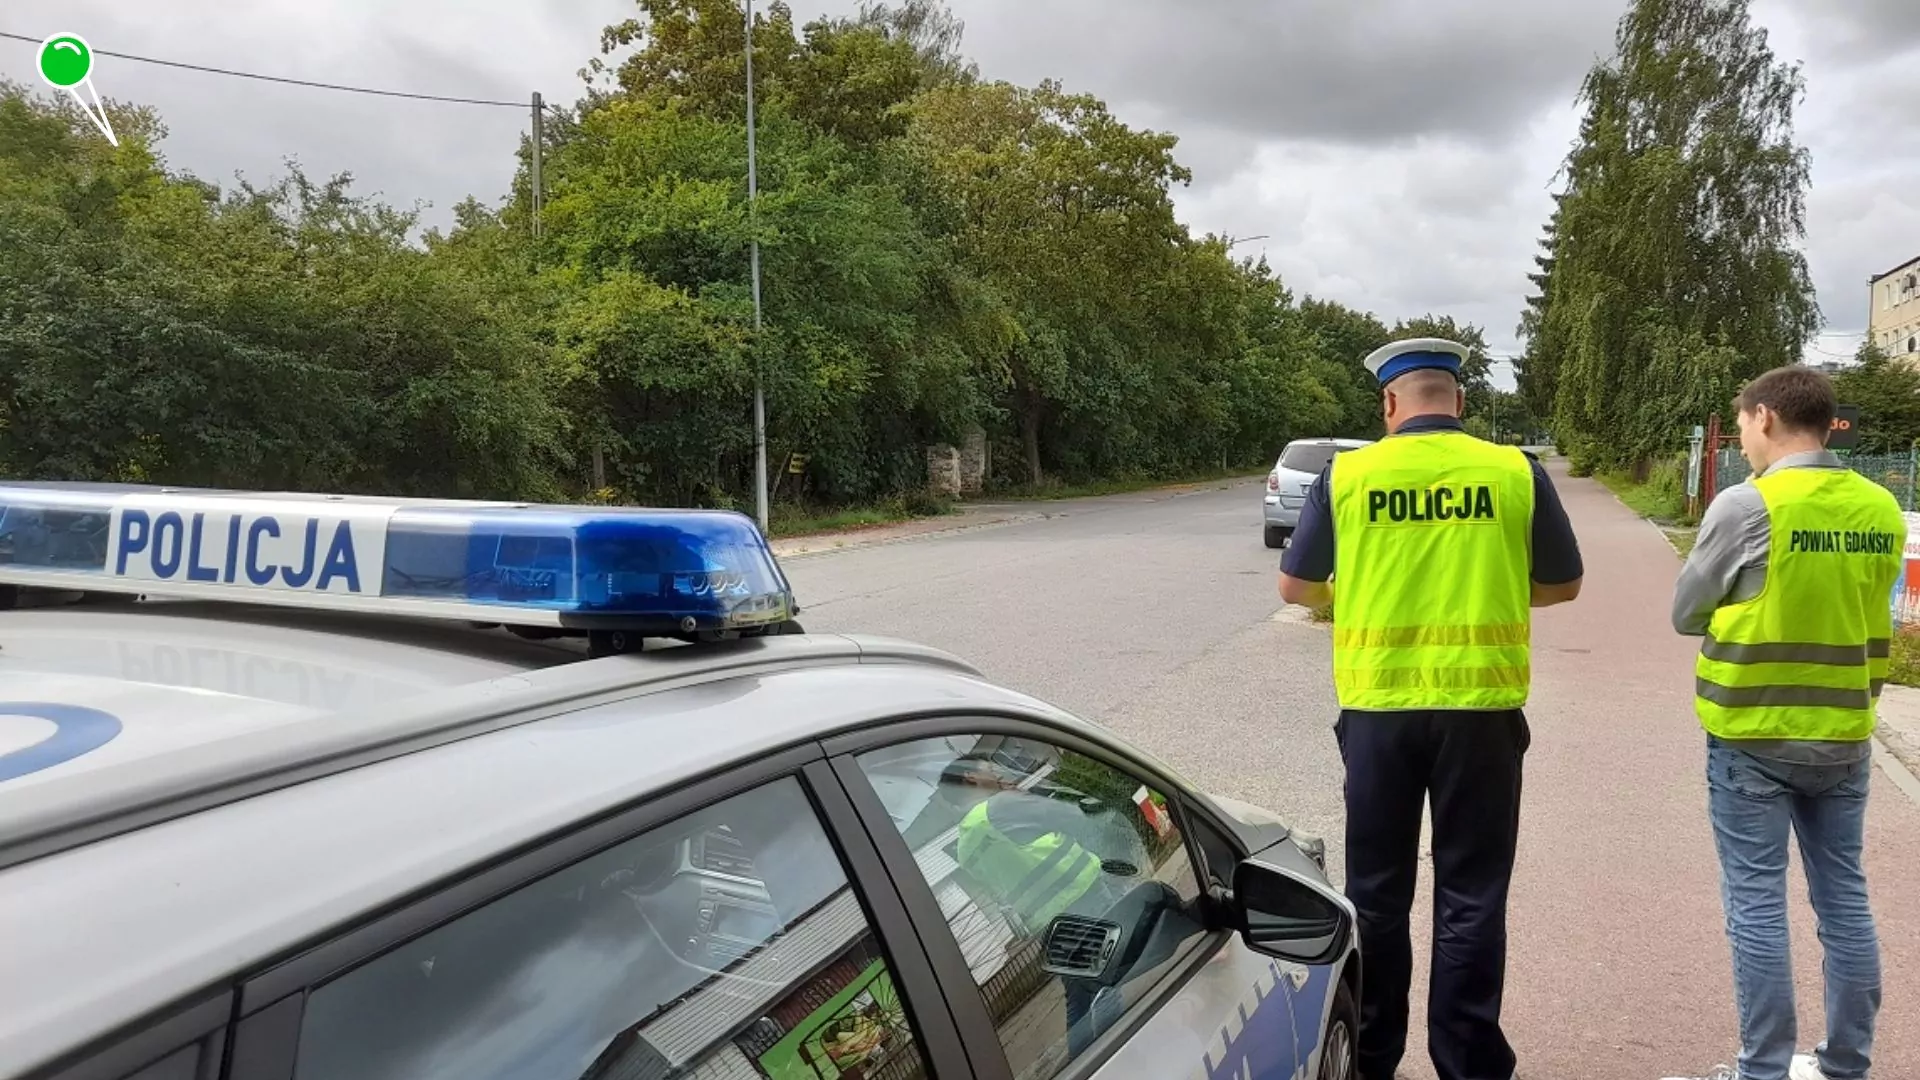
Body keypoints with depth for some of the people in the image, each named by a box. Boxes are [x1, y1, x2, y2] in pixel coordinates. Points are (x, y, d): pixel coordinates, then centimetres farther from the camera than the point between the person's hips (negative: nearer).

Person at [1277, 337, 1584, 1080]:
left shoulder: (1346, 474, -2)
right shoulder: (1516, 472, -2)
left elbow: (1295, 587, 5)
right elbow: (1564, 585, 8)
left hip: (1378, 706, 1)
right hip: (1480, 707, 0)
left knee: (1377, 893, 14)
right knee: (1470, 898, 9)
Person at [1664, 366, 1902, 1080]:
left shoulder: (1746, 506, -15)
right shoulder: (1881, 510, 1)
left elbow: (1686, 616, -4)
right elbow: (1864, 614, 11)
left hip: (1753, 735, -5)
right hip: (1843, 736, 5)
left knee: (1757, 903, 3)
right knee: (1844, 897, 14)